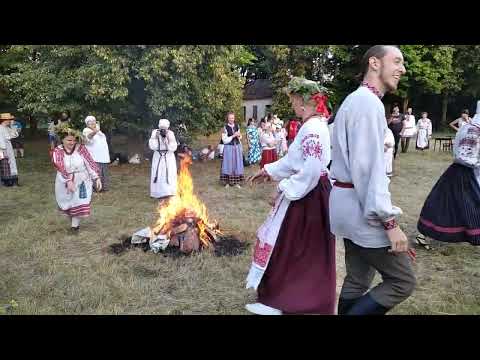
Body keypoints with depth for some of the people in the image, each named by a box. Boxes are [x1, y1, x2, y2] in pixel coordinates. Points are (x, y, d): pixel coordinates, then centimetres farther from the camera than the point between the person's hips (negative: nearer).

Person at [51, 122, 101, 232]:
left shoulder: (80, 148, -8)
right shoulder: (57, 151, -9)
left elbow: (90, 162, -10)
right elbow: (60, 167, -23)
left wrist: (97, 178, -18)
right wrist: (68, 181, -37)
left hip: (81, 182, -1)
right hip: (65, 183, 1)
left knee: (79, 205, -3)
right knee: (67, 205, 14)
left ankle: (75, 225, 15)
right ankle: (73, 221, 41)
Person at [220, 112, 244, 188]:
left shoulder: (237, 126, 6)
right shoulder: (225, 127, -7)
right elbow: (224, 140, -11)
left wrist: (239, 136, -4)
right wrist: (233, 136, -17)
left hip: (237, 147, 4)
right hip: (229, 148, -4)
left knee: (237, 164, 6)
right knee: (229, 164, 0)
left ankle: (236, 182, 14)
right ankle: (227, 182, 9)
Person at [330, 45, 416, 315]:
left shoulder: (357, 100, 18)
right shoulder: (368, 101, -14)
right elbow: (368, 166, -22)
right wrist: (389, 220, -21)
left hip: (351, 203, 10)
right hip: (360, 206, -10)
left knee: (358, 279, 16)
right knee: (402, 281, 1)